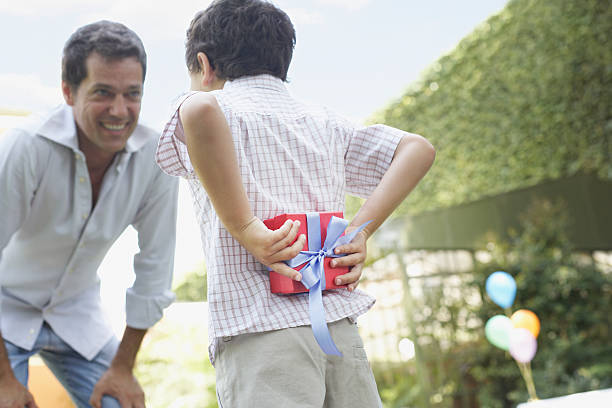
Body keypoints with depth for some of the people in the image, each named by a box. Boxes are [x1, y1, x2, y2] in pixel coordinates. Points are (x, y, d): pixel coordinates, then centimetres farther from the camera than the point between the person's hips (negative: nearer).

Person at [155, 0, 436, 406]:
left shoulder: (218, 110, 4)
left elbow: (199, 111, -22)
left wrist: (246, 229, -17)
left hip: (259, 332, -5)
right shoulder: (325, 123, 19)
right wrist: (360, 232, 4)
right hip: (341, 328, 5)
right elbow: (418, 149, 12)